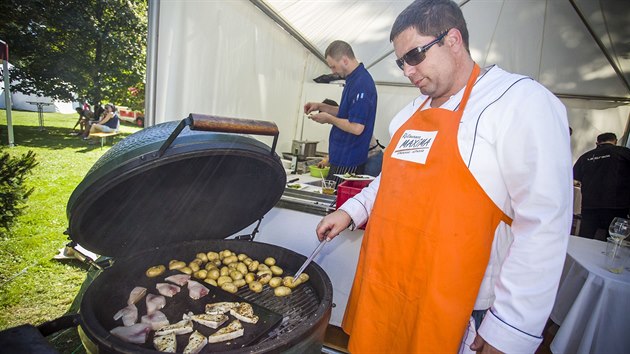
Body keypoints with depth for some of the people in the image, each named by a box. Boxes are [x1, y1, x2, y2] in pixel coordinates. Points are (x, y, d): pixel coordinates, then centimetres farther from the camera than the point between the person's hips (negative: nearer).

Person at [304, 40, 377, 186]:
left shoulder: (361, 84, -21)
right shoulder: (354, 79, 10)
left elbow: (356, 128, -26)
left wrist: (328, 118, -13)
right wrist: (321, 106, 11)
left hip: (348, 161, -10)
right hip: (342, 156, 10)